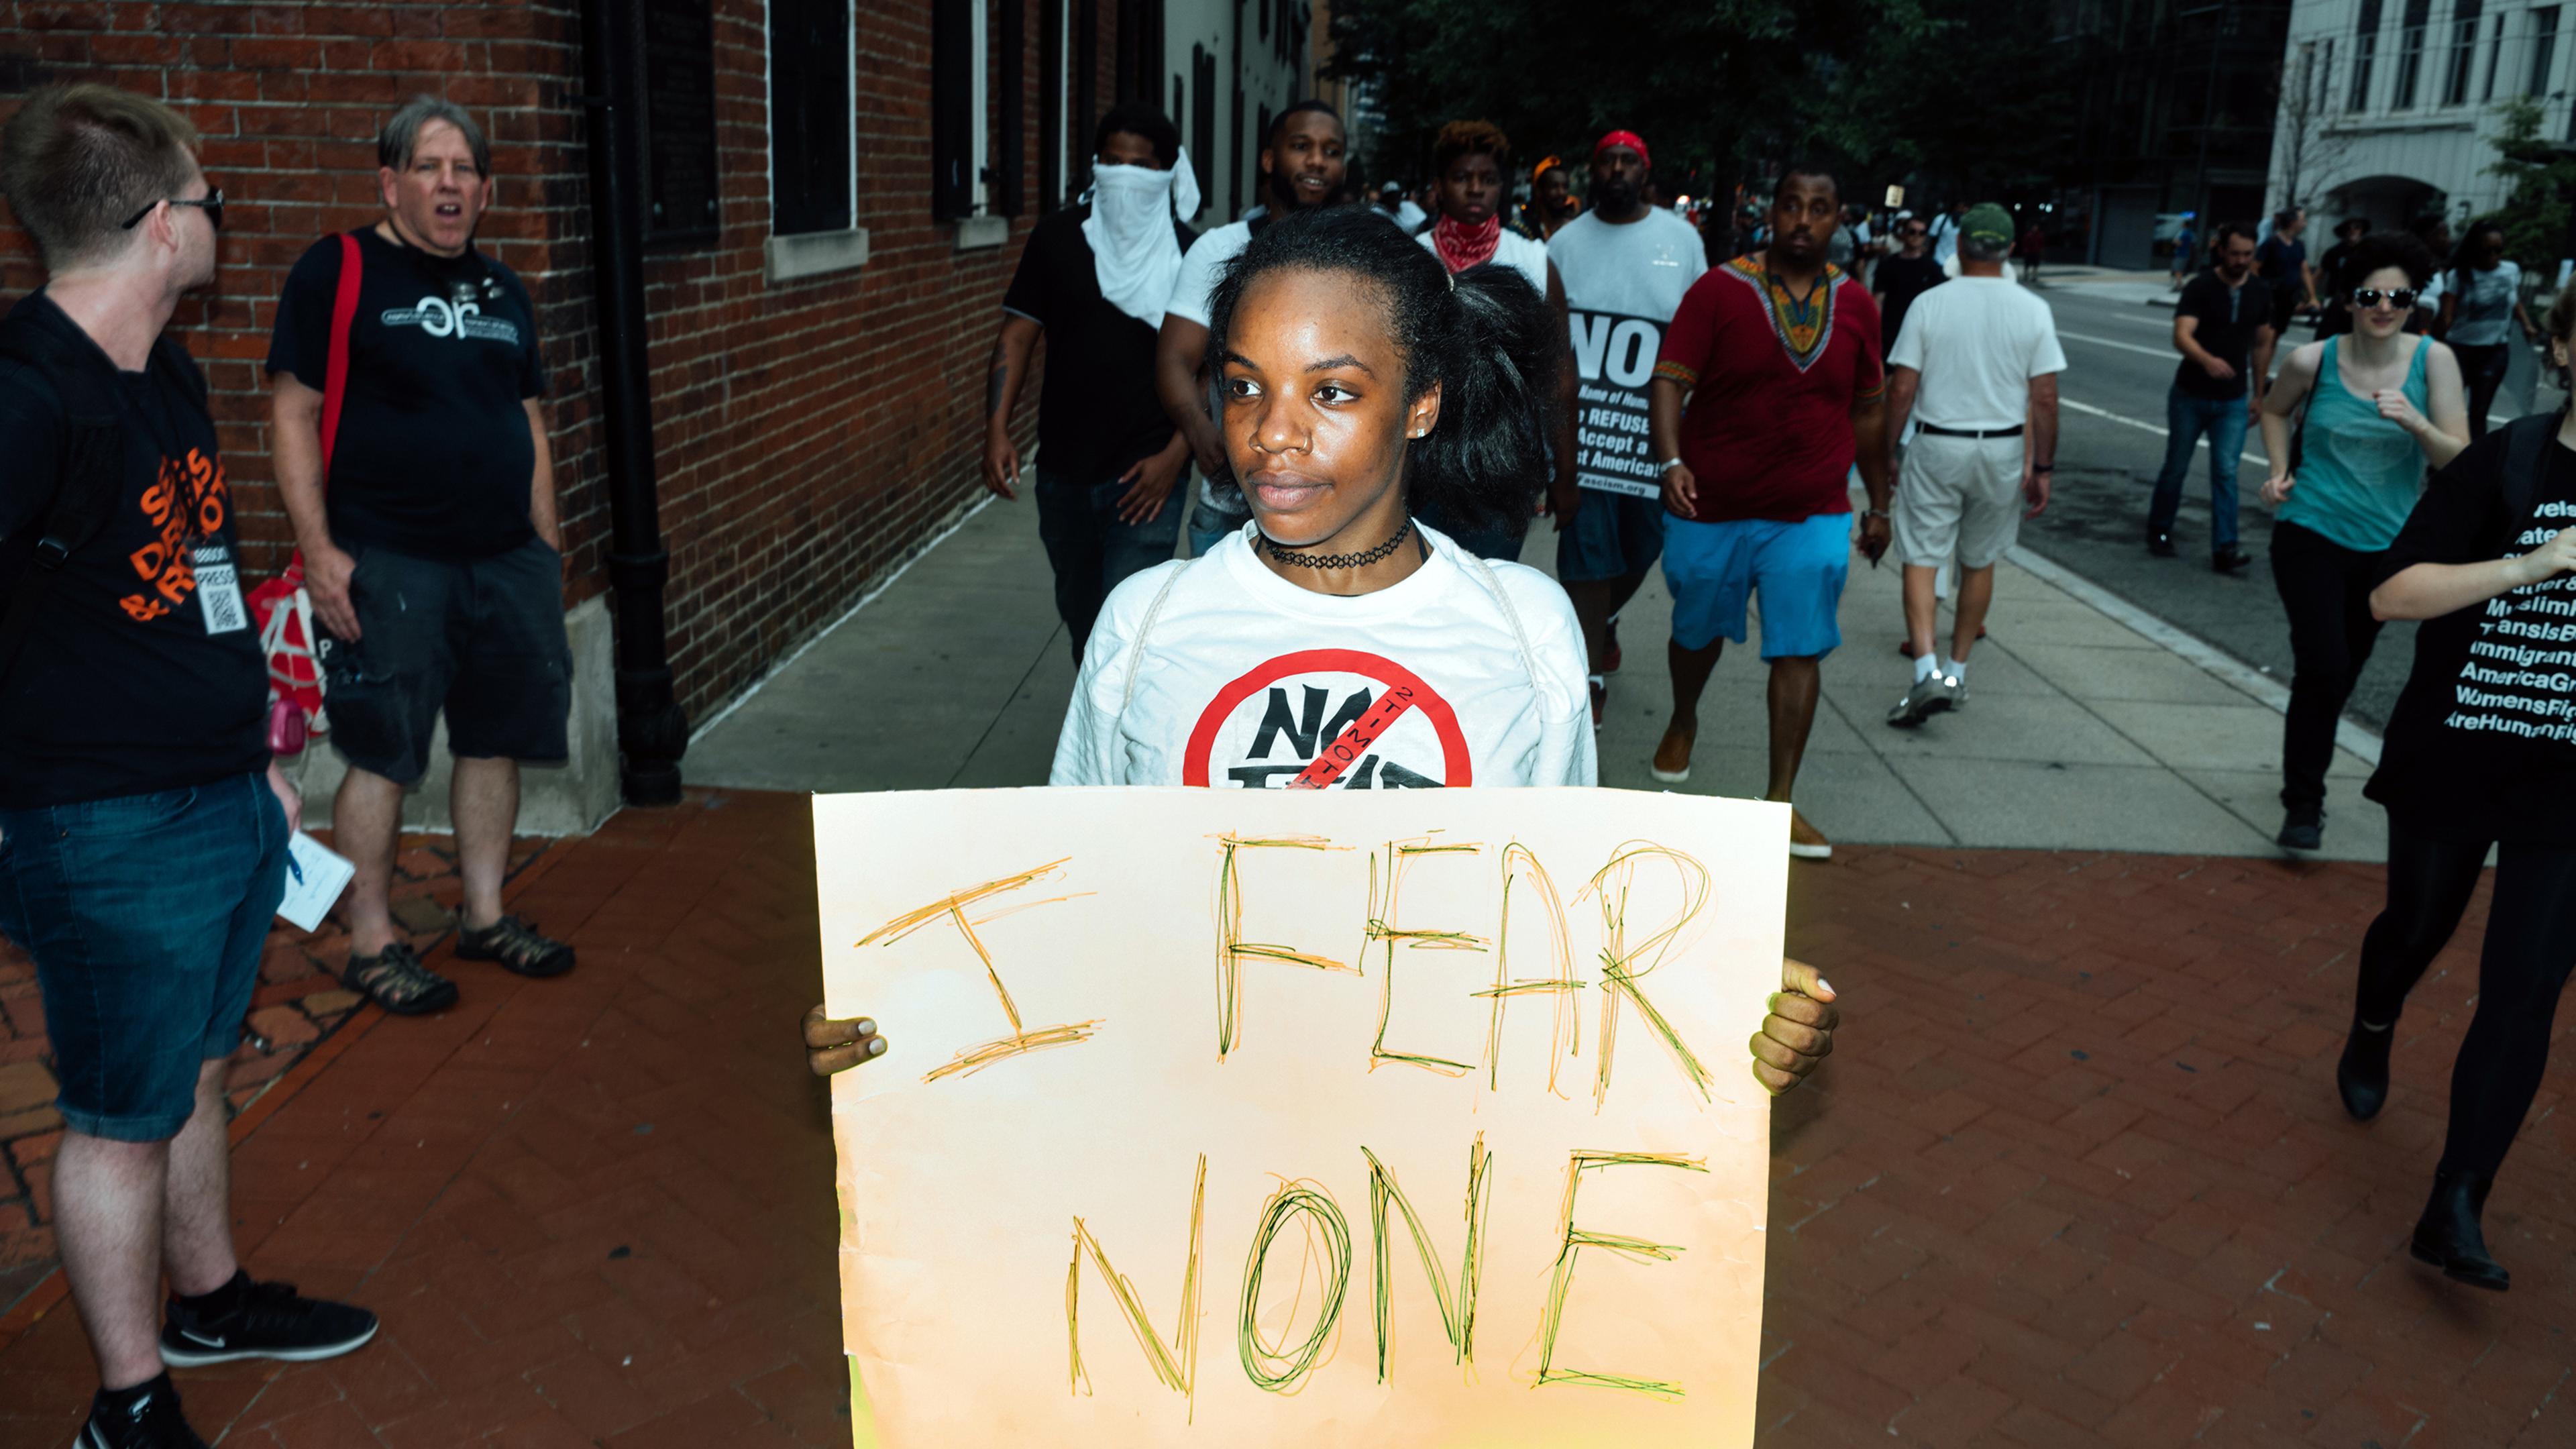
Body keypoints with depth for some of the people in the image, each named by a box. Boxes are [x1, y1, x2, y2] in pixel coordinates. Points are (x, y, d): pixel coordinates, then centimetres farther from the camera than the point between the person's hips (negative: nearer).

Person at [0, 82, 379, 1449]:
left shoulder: (168, 375, 9)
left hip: (226, 806, 8)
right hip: (111, 837, -8)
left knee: (194, 1077, 24)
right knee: (120, 1123, 8)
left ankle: (210, 1298, 44)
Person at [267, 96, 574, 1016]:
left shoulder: (503, 293, 15)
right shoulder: (338, 272, -3)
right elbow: (294, 413, -6)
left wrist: (547, 549, 14)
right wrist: (318, 549, -13)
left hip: (507, 558, 6)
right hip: (388, 562, -6)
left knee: (496, 739, 11)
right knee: (383, 755, -1)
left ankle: (485, 916, 24)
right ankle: (372, 943, 12)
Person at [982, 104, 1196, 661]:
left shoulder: (1189, 254, -2)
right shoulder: (1057, 237, 4)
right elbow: (1018, 334, 4)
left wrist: (1175, 454, -12)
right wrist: (997, 428, -7)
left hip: (1145, 473, -3)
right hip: (1064, 469, 4)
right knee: (1079, 611, 17)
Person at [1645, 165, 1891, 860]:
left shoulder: (1855, 305, 5)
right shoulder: (1719, 291, -7)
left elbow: (1868, 411, 13)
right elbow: (1670, 381, -13)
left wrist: (1878, 503, 15)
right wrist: (1672, 462, -29)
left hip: (1812, 516, 2)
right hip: (1713, 510, -1)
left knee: (1800, 652, -3)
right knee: (1698, 632, 17)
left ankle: (1781, 798, 4)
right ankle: (1682, 722, 47)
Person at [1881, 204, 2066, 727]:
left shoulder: (1929, 305, -6)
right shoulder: (2033, 310, -2)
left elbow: (1901, 389, -6)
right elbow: (2044, 399, -3)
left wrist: (1886, 451, 4)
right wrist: (2042, 468, 5)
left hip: (1937, 447, -2)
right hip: (2003, 451, 2)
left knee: (1920, 559, 1)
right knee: (1979, 562, 16)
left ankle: (1928, 669, -17)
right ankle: (1957, 670, 24)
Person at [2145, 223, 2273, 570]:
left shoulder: (2260, 293, 2)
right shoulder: (2200, 288, -12)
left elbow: (2262, 344, 13)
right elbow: (2182, 336, -26)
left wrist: (2259, 393, 13)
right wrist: (2207, 360, -46)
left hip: (2233, 401, 2)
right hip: (2190, 396, -2)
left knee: (2226, 472, -6)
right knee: (2176, 468, 10)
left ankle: (2224, 548, -7)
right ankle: (2159, 531, 29)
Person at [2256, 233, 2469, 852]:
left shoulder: (2434, 360, -7)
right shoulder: (2313, 360, -8)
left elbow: (2459, 459, -11)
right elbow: (2274, 411, 14)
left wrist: (2414, 421, -29)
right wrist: (2280, 472, 0)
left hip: (2386, 547, 2)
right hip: (2312, 537, -2)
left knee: (2343, 672, 16)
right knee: (2323, 667, -14)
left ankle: (2307, 771, 40)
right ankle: (2304, 803, 1)